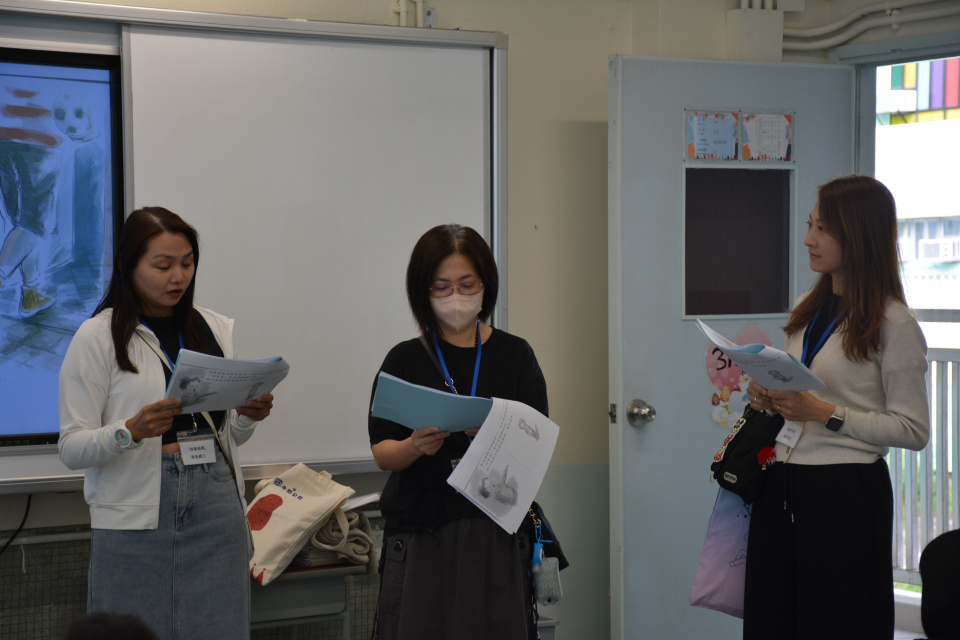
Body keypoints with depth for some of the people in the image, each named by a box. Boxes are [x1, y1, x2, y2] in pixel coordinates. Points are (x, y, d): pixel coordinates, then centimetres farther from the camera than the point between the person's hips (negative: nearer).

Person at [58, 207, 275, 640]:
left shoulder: (215, 329, 12)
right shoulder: (97, 338, -3)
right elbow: (71, 449, -7)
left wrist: (249, 417, -3)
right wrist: (131, 431, -24)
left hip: (216, 510, 4)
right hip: (136, 518, -4)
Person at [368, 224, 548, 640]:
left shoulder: (514, 355, 7)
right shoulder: (405, 360, 6)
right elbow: (382, 453, 1)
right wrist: (416, 447, -20)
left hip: (495, 531, 0)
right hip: (420, 532, 0)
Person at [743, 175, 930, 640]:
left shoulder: (894, 324, -9)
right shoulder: (806, 310, 14)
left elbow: (913, 431, -12)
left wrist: (825, 413, -19)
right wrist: (768, 397, 2)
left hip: (847, 492, -7)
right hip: (781, 487, 7)